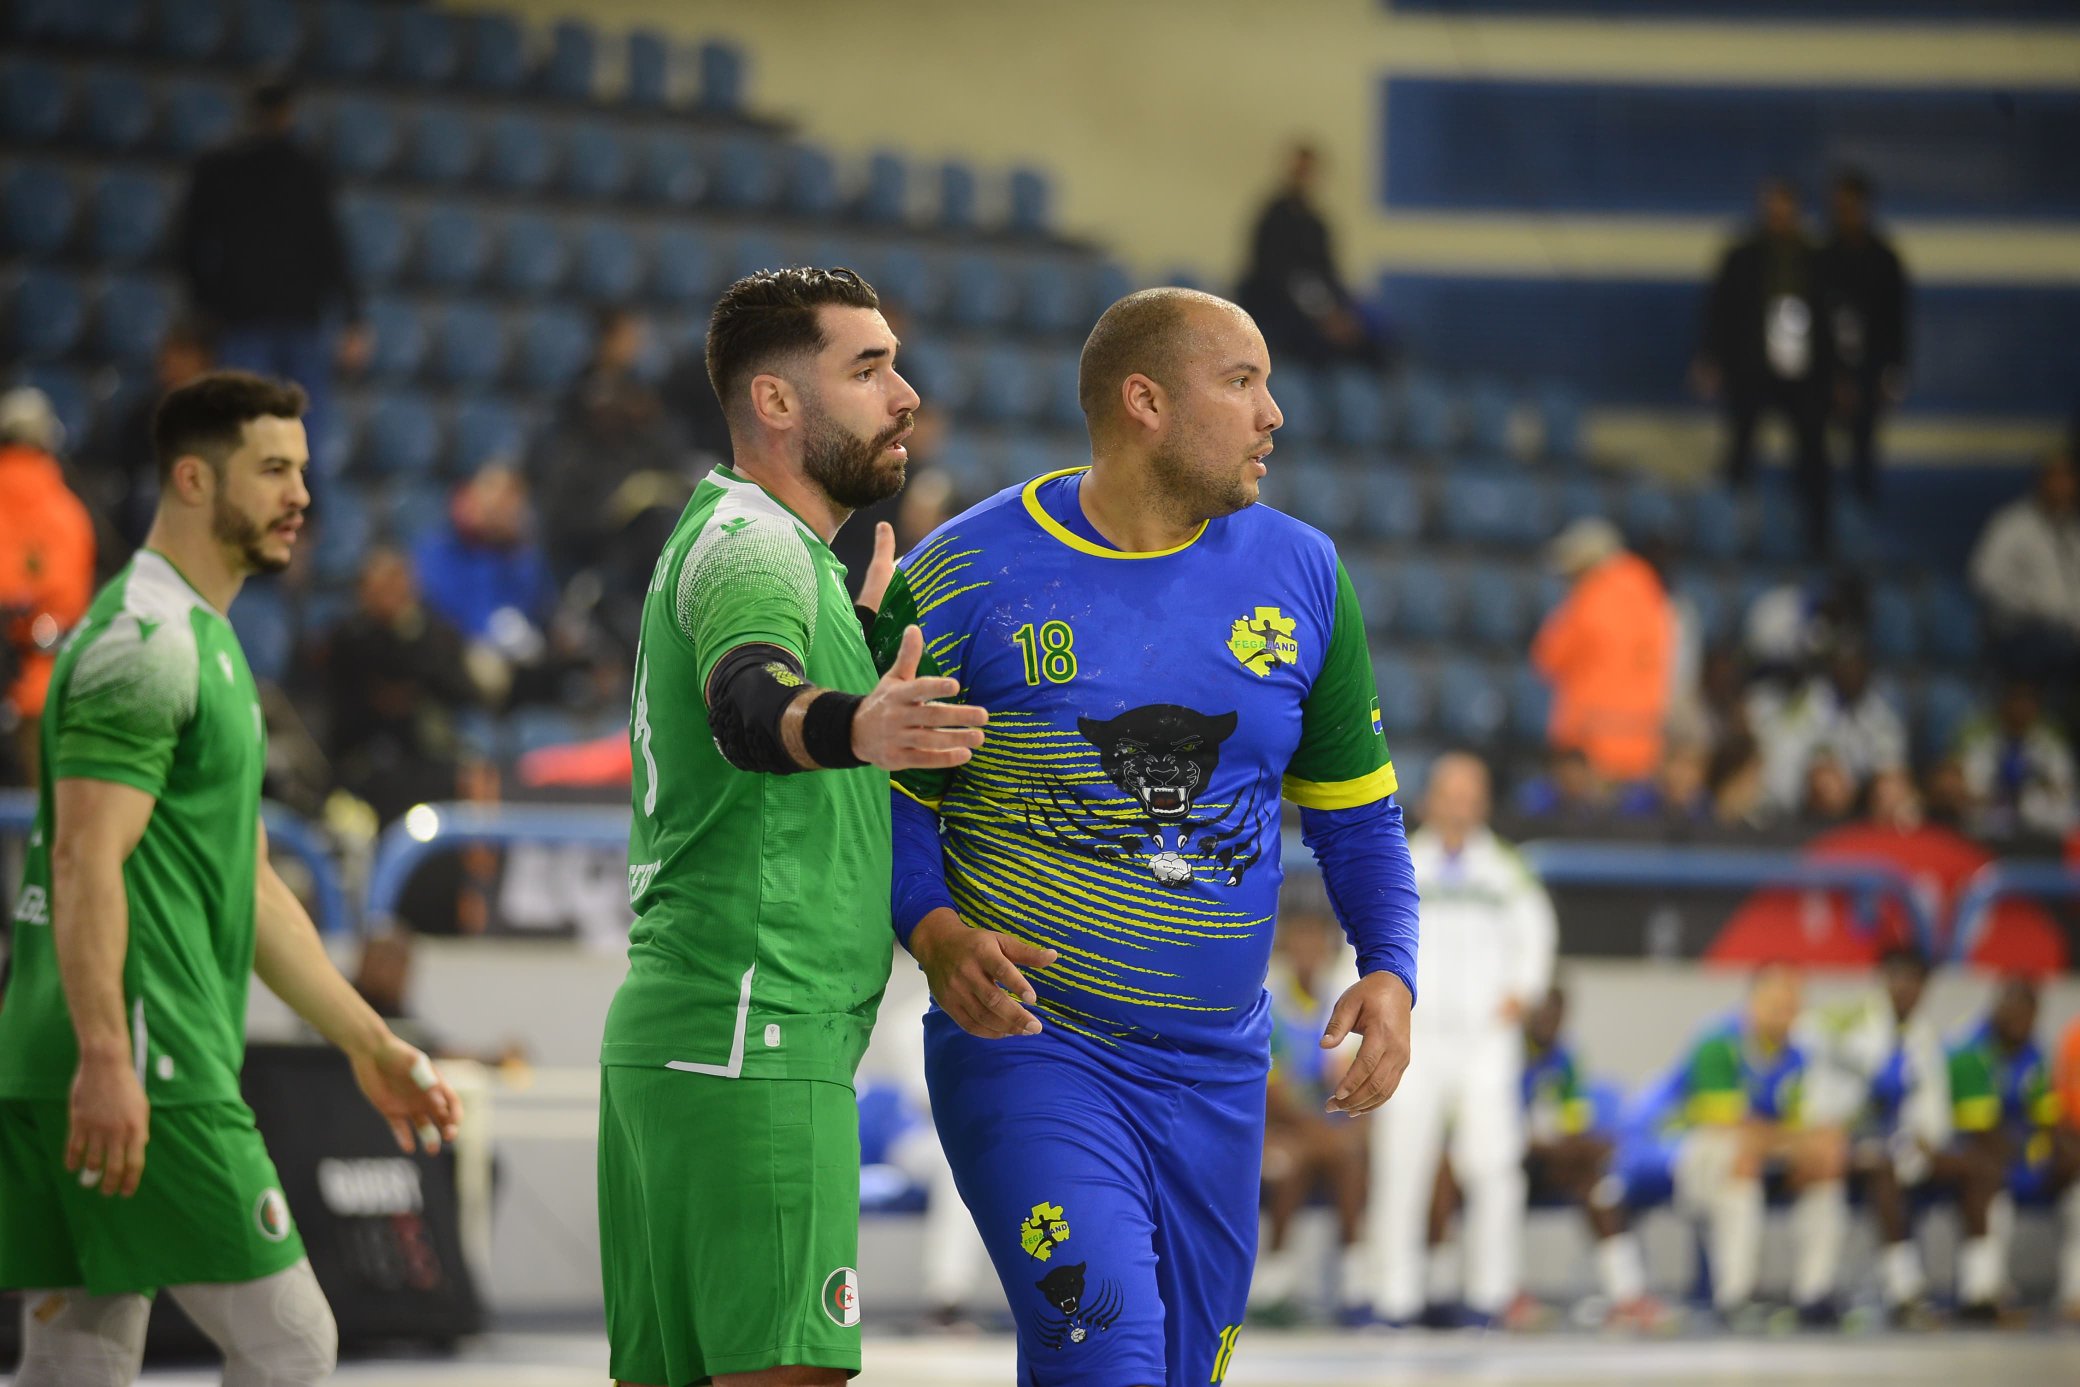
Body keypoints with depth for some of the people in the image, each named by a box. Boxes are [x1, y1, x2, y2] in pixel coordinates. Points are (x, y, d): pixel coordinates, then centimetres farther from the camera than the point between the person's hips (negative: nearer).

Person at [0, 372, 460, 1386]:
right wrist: (106, 1058, -27)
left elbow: (248, 887, 27)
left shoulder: (208, 645, 23)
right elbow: (86, 861, -19)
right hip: (136, 1073, -10)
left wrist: (371, 1047, 25)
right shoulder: (143, 643, -10)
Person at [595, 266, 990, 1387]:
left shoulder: (729, 538, 22)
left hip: (667, 1033, 10)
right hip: (751, 1042, -10)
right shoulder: (753, 546, -11)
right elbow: (747, 703, -33)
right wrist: (851, 727, -53)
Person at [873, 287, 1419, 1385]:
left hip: (1216, 1074, 5)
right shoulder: (963, 579, -6)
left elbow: (1355, 809, 13)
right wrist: (936, 936, -19)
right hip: (1024, 1045, -5)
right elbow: (884, 791, 1)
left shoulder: (1299, 575, 7)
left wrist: (1388, 969, -3)